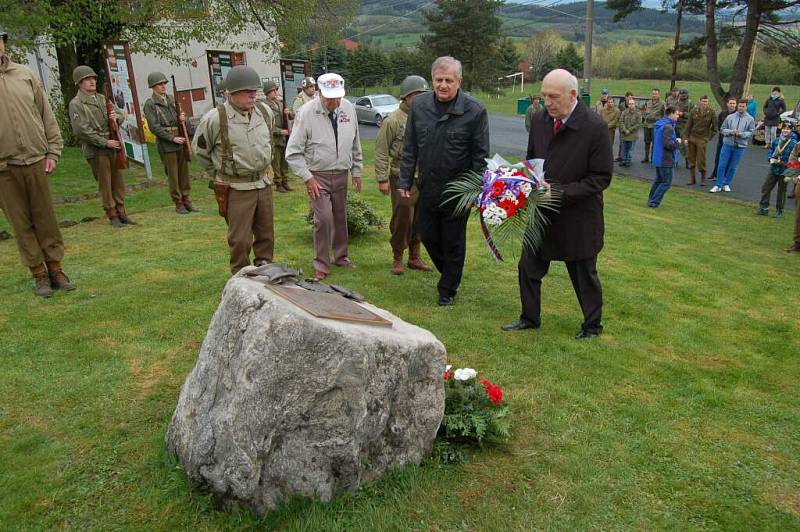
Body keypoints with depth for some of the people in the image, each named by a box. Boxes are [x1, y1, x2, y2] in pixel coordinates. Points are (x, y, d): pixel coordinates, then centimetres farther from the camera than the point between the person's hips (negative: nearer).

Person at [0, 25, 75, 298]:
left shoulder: (25, 75, 7)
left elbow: (47, 115, 9)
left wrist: (52, 152, 4)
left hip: (35, 162, 1)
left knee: (46, 219, 6)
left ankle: (55, 269, 16)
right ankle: (39, 274, 13)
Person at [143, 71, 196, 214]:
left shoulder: (172, 99, 12)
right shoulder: (150, 104, -4)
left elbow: (181, 117, 19)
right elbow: (154, 127, -11)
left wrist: (183, 118, -6)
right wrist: (173, 138, -15)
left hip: (181, 141, 5)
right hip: (166, 144, -5)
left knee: (184, 172, 8)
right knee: (173, 175, 1)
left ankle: (187, 201, 16)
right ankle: (178, 203, 10)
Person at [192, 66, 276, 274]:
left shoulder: (265, 112, 3)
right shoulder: (215, 119, -13)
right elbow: (200, 149, 2)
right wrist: (219, 173, 6)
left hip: (264, 183, 5)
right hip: (236, 188, -5)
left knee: (266, 234, 14)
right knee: (240, 239, 1)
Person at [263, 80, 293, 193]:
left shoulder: (280, 101, 10)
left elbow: (290, 117, 17)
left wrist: (287, 113, -6)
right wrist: (280, 131, -18)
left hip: (285, 137, 6)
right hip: (274, 138, -6)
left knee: (285, 161, 12)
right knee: (276, 163, 1)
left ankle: (285, 182, 22)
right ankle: (278, 184, 9)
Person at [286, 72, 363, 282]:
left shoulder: (348, 109, -1)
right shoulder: (306, 113, -14)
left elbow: (355, 145, 11)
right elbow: (293, 152, -12)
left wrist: (357, 172, 11)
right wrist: (308, 178, -15)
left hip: (341, 174, 4)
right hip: (318, 176, -4)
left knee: (341, 217, 14)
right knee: (323, 219, -10)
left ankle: (341, 256, 33)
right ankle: (321, 265, 6)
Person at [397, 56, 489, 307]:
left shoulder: (475, 111, -11)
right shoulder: (419, 105, 1)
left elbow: (481, 155, -8)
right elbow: (409, 148, 6)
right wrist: (404, 181, 4)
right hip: (428, 189, 4)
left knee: (453, 243, 7)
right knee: (428, 236, 14)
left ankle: (447, 290, 25)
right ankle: (449, 274, 40)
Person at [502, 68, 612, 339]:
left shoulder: (595, 127, -17)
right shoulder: (540, 120, 0)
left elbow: (601, 178, -15)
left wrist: (560, 192, -24)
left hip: (577, 217, -5)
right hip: (541, 211, 5)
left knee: (584, 275, 11)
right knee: (528, 267, 13)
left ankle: (593, 325, 33)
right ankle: (530, 318, 33)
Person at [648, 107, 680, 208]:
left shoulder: (658, 125, 11)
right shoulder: (668, 127, -19)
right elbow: (668, 144, -26)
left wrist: (675, 140, 14)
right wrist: (677, 142, -8)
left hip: (657, 158, 9)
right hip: (666, 160, -9)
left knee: (658, 180, 20)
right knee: (666, 182, -1)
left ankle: (651, 200, 25)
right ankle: (654, 202, -2)